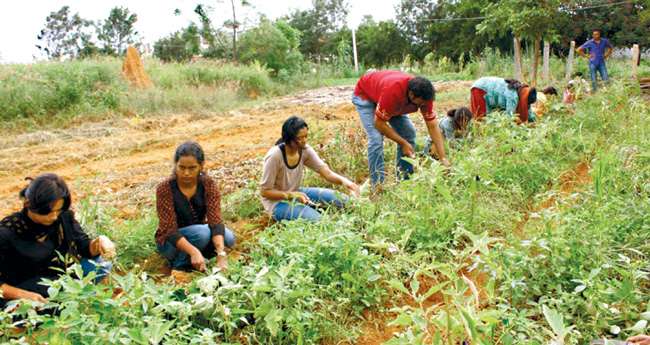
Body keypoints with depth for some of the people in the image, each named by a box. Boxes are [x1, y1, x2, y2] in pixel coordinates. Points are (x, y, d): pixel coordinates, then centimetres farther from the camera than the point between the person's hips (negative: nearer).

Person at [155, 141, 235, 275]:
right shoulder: (164, 188, -22)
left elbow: (215, 220, -25)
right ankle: (180, 265, -10)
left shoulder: (208, 184, -15)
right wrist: (194, 252, -43)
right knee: (203, 233, -33)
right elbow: (170, 230, -27)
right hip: (170, 243, -4)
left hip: (199, 232, 4)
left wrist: (221, 255, -40)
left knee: (228, 238, -24)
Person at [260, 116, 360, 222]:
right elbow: (264, 191, -19)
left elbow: (326, 172, -11)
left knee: (342, 200, -5)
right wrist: (293, 195, -26)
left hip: (295, 193, 7)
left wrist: (343, 180, -32)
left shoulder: (305, 150, -9)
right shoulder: (274, 156, -26)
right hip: (277, 201, -6)